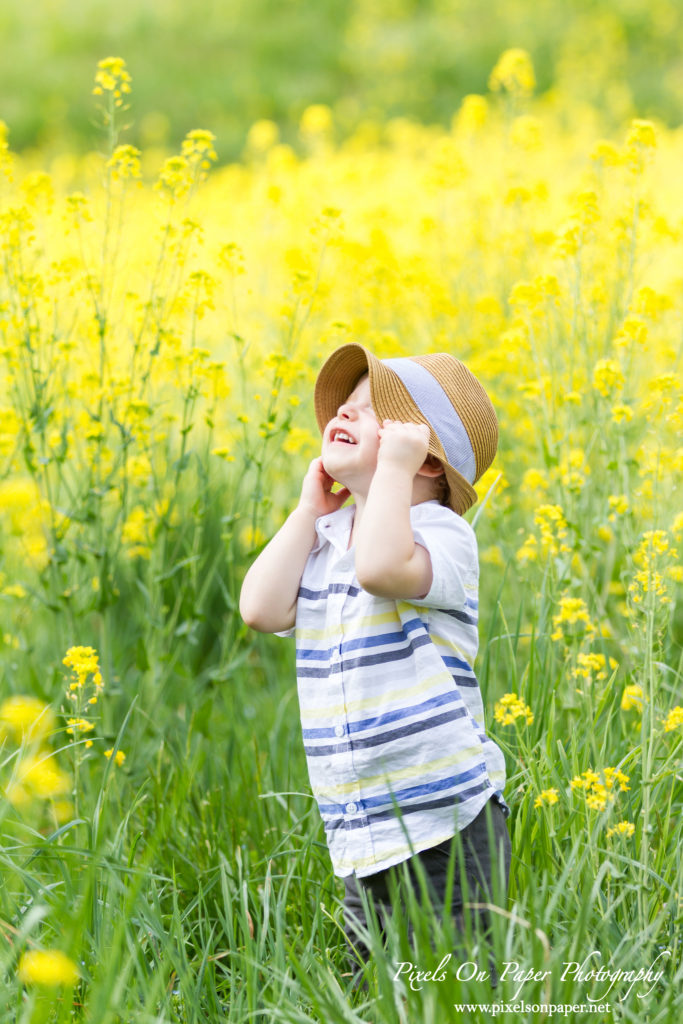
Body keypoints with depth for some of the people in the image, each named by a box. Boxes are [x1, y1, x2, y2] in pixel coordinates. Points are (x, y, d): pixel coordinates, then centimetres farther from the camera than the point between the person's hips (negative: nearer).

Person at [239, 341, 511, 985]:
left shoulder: (440, 533, -10)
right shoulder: (325, 539, 11)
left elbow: (381, 566, -32)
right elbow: (262, 611, -4)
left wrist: (393, 467, -19)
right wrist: (310, 510, 3)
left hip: (445, 830, -7)